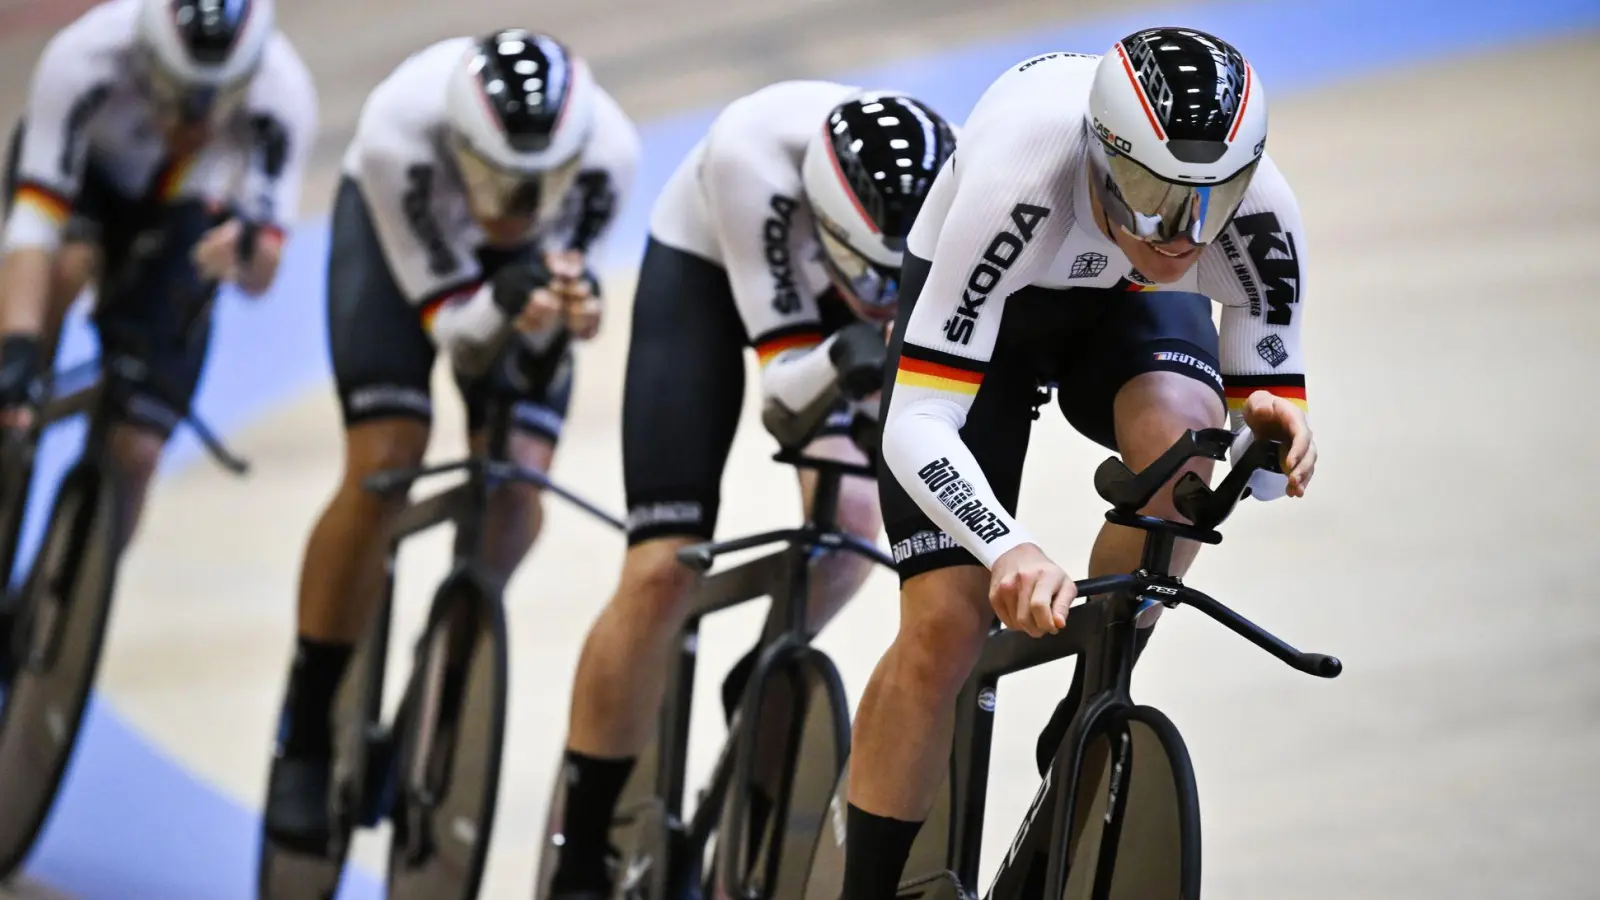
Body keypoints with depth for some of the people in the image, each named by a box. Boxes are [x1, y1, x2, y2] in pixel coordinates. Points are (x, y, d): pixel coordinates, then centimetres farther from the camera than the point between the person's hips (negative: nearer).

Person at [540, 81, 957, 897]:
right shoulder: (754, 156, -42)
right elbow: (784, 398, -38)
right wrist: (839, 364, -57)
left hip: (820, 271, 3)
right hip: (706, 267, -3)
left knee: (853, 519, -20)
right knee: (664, 569, -14)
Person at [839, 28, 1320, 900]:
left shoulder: (1258, 213, -32)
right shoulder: (1017, 186, -42)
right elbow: (915, 427, -42)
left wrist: (1272, 432, -43)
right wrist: (1009, 549, -59)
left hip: (1128, 306, 2)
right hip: (990, 301, -2)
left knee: (1181, 430, -34)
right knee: (946, 625, -15)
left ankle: (1083, 737, -15)